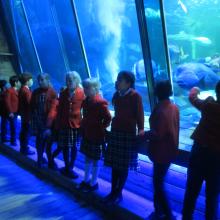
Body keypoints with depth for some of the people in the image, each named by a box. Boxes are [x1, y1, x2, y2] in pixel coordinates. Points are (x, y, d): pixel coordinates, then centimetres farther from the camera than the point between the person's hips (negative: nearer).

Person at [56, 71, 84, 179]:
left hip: (76, 123, -2)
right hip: (64, 123, 2)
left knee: (74, 147, 8)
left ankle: (70, 168, 22)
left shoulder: (81, 93, -6)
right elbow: (59, 109, 4)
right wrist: (58, 123, 2)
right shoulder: (63, 93, 2)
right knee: (65, 146, 8)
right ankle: (67, 167, 23)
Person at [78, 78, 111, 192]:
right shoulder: (86, 101, 6)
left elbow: (108, 118, -19)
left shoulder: (100, 102, -19)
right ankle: (86, 180, 32)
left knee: (95, 160, 5)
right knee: (87, 158, 18)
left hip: (96, 136, -8)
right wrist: (84, 127, 10)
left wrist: (100, 128, -12)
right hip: (86, 134, 8)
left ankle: (94, 183, 18)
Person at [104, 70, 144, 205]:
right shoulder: (116, 95, 8)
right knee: (114, 164, 11)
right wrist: (113, 127, 12)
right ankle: (113, 191, 22)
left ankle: (118, 193, 15)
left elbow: (139, 115, -10)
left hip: (128, 133, -7)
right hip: (115, 131, 7)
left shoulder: (135, 96, -11)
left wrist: (141, 130, -14)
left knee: (123, 166, 4)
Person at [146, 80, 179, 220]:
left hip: (162, 152, -9)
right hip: (171, 149, 9)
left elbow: (158, 135, -24)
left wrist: (145, 134, -9)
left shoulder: (160, 110, -23)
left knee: (158, 184, 4)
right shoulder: (174, 107, 3)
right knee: (158, 181, 20)